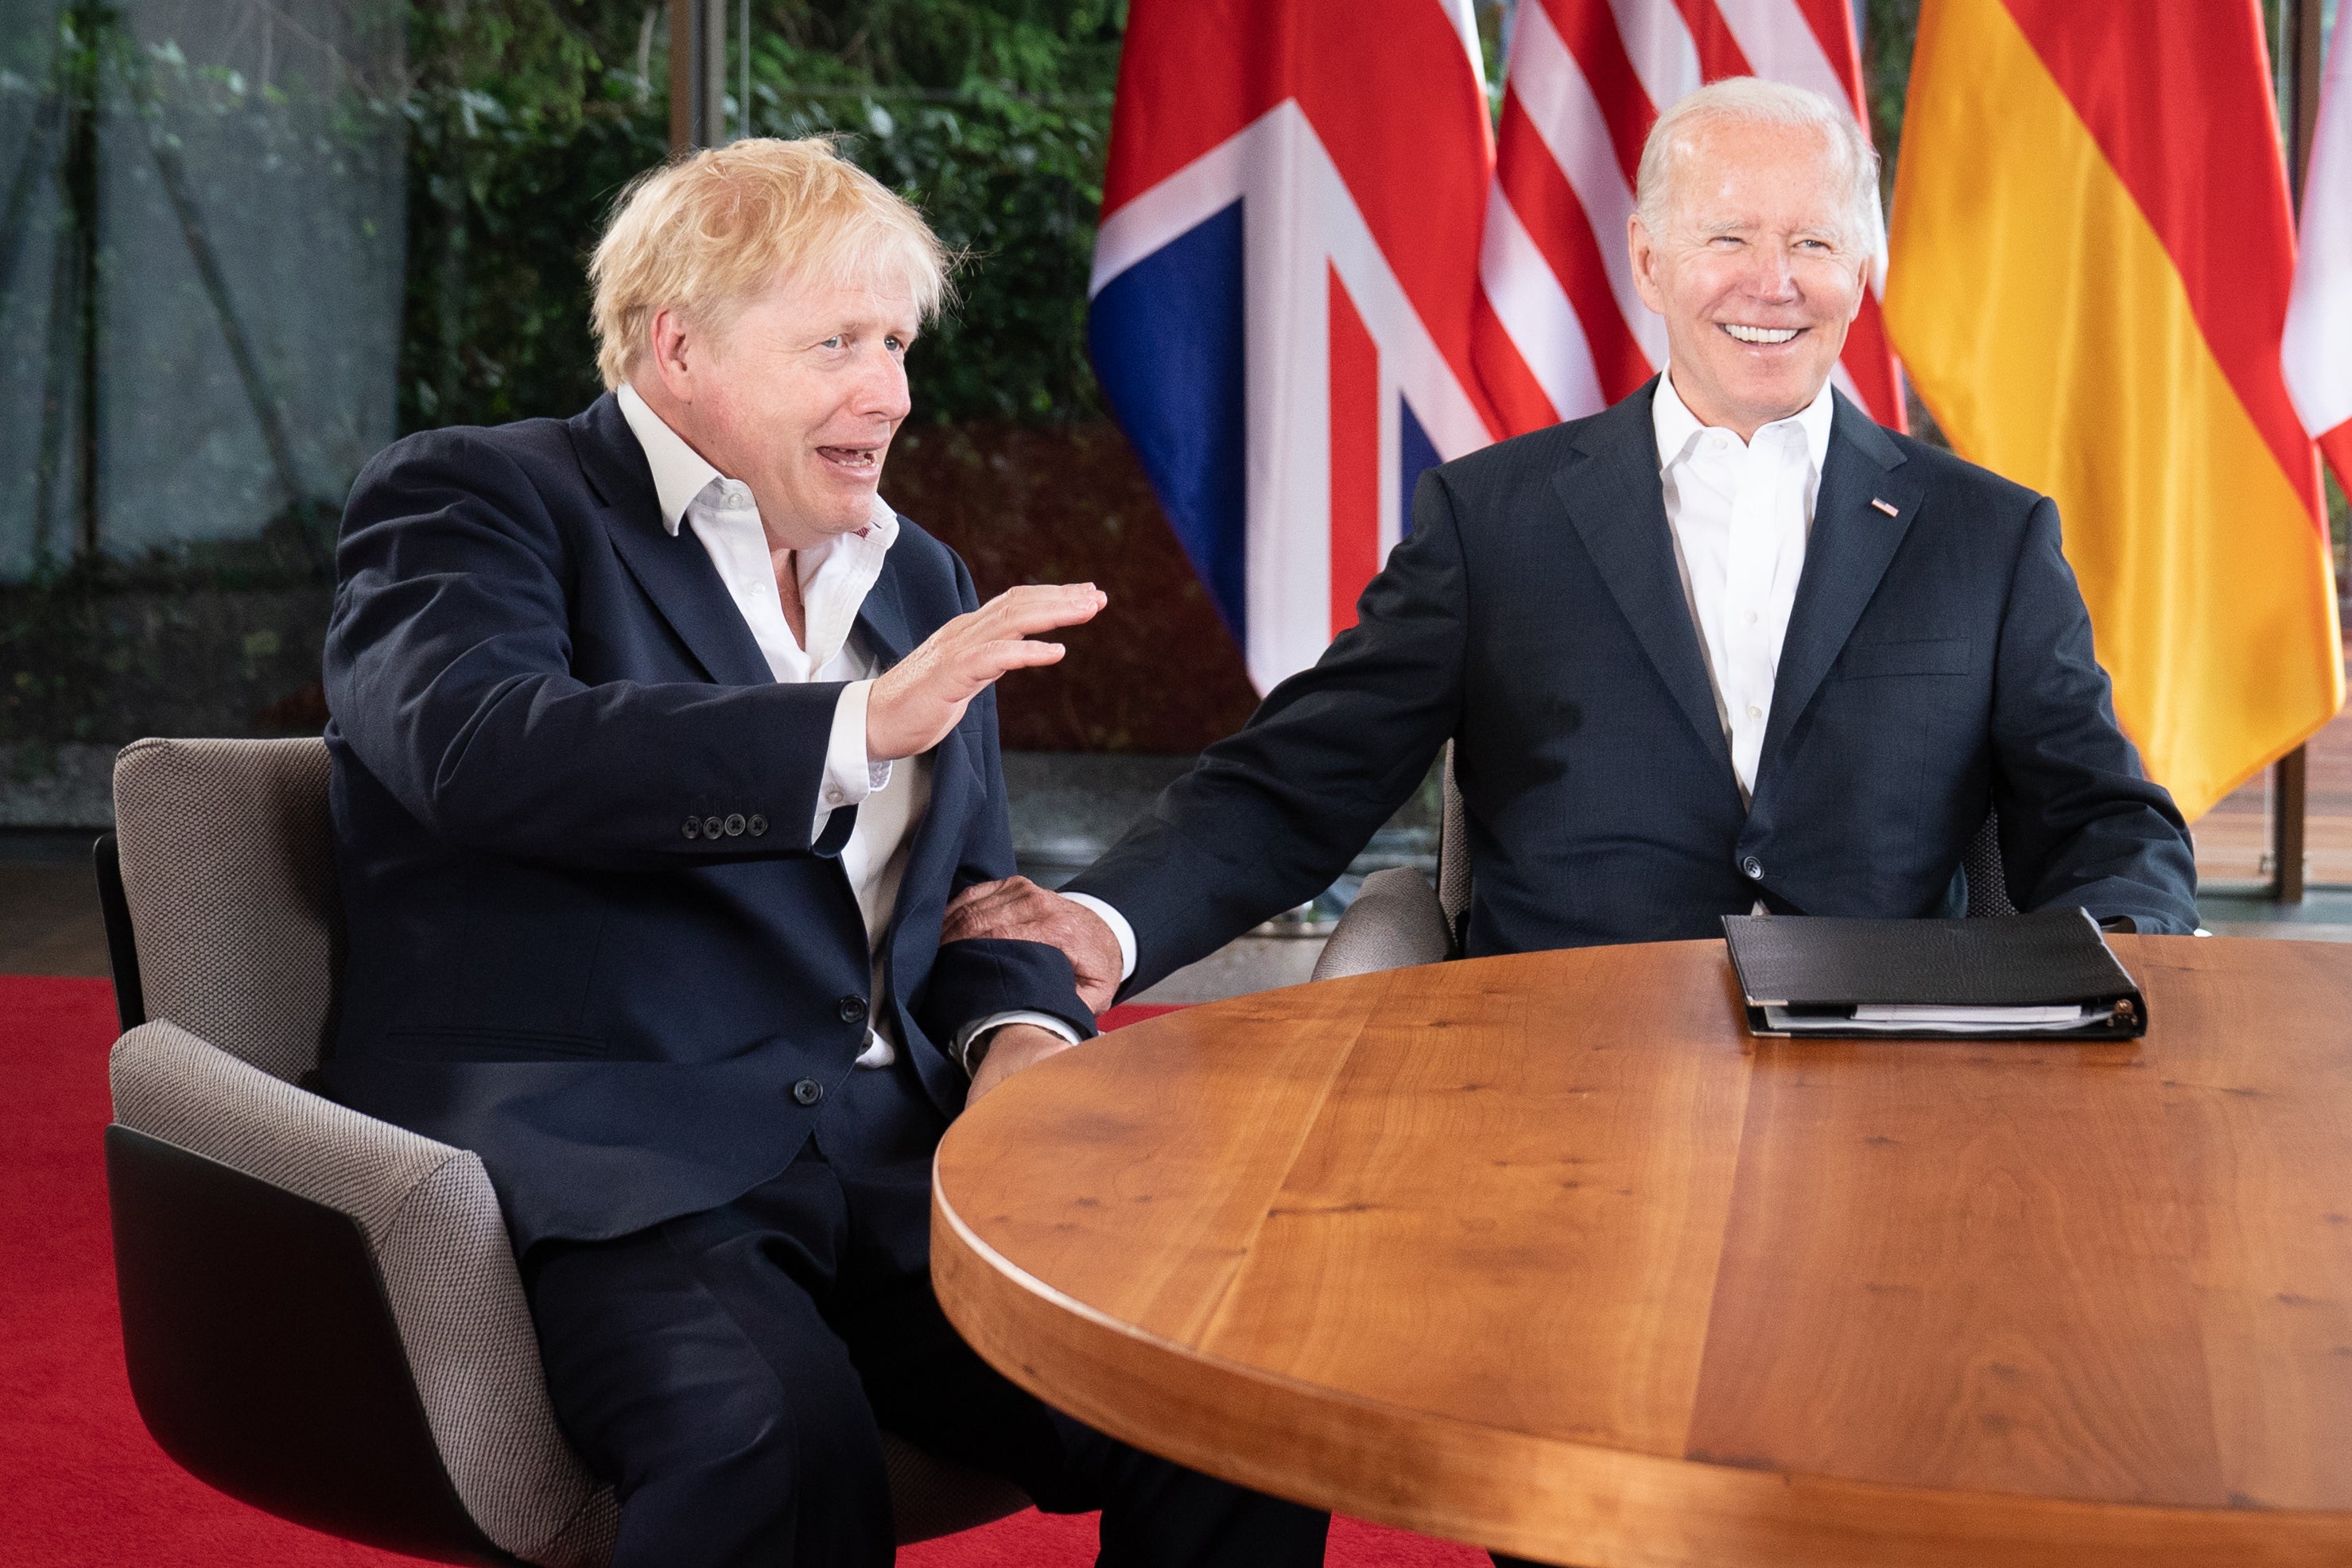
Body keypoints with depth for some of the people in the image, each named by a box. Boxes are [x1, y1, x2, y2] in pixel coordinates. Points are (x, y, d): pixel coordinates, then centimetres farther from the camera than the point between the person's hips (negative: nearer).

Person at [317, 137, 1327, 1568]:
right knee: (779, 1443, -36)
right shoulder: (471, 503, 4)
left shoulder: (920, 579, 24)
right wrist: (857, 731, -25)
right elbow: (477, 744, -18)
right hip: (596, 1162, -5)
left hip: (888, 1164, 6)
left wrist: (1019, 1036, 1)